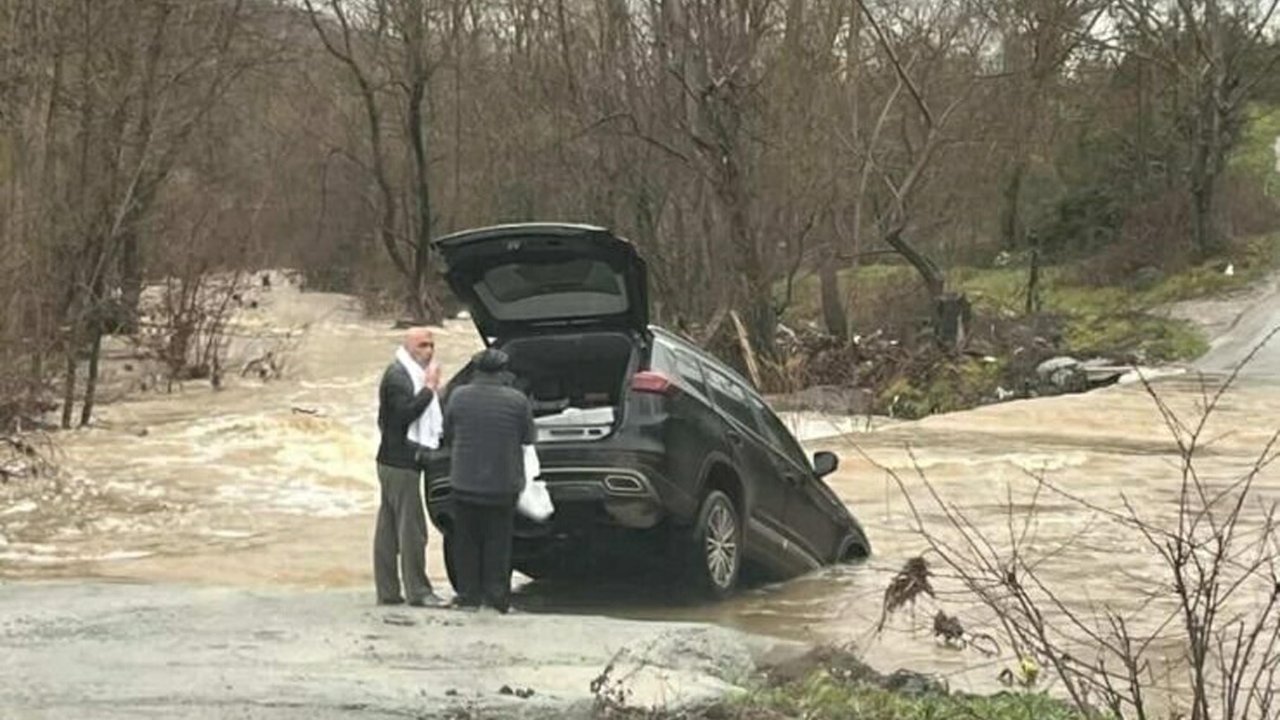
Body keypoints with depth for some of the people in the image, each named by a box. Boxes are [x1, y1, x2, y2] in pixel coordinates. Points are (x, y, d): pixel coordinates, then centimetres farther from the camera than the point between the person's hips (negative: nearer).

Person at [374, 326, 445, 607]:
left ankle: (387, 591, 13)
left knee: (389, 528, 10)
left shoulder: (410, 375, 19)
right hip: (400, 463, -10)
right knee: (412, 527, -8)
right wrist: (430, 387, -21)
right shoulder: (397, 376, -13)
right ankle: (417, 591, -4)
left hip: (394, 461, 10)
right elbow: (405, 413, -25)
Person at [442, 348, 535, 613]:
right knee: (498, 541, 8)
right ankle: (496, 593, 9)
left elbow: (448, 435, 5)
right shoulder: (517, 401, -11)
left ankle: (468, 593, 13)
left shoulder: (458, 397, -6)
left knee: (466, 540, 11)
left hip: (465, 482, 1)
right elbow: (528, 438, 0)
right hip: (503, 483, -1)